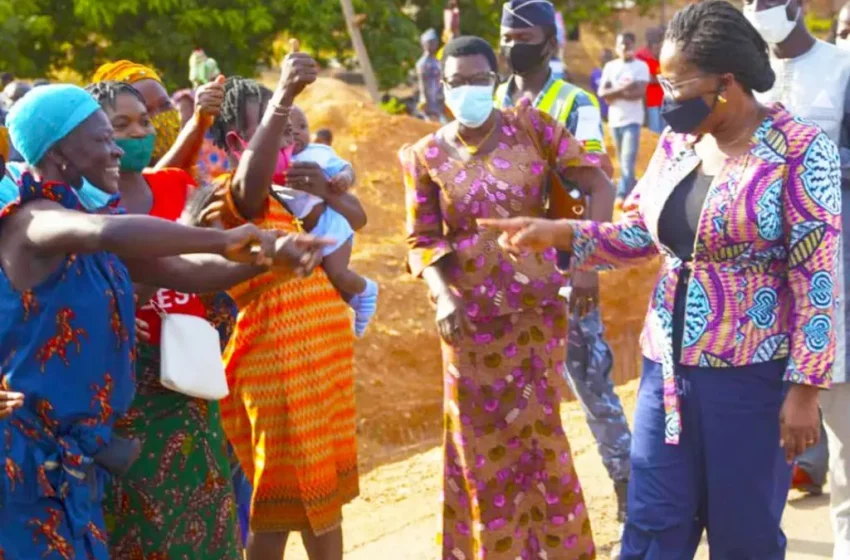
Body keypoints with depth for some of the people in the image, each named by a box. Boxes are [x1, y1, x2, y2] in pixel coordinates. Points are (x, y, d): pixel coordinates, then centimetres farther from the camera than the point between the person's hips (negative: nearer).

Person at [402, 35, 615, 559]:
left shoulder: (531, 127, -5)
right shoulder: (426, 156, -3)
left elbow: (595, 180, -7)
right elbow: (424, 240, -2)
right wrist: (442, 295, -20)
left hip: (536, 307, 0)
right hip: (472, 314, 0)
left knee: (540, 431, 9)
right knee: (483, 441, 9)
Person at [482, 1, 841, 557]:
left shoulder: (799, 151, -12)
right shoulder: (677, 143, 6)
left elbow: (817, 280, -14)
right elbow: (637, 235, 14)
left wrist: (804, 387, -16)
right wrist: (558, 232, -1)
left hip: (750, 375, -6)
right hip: (667, 367, 6)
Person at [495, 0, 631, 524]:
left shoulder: (575, 103, -7)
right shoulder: (492, 104, 8)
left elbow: (600, 187, -14)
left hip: (562, 265, -4)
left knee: (590, 378, -1)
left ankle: (626, 483, 11)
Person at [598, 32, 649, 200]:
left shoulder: (641, 66, -3)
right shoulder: (610, 66, 8)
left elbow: (640, 92, -15)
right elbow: (602, 92, -1)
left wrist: (614, 94, -11)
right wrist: (622, 89, -16)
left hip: (632, 120, -5)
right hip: (614, 120, 5)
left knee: (628, 159, -14)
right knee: (623, 160, 14)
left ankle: (622, 195, -21)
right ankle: (632, 191, 27)